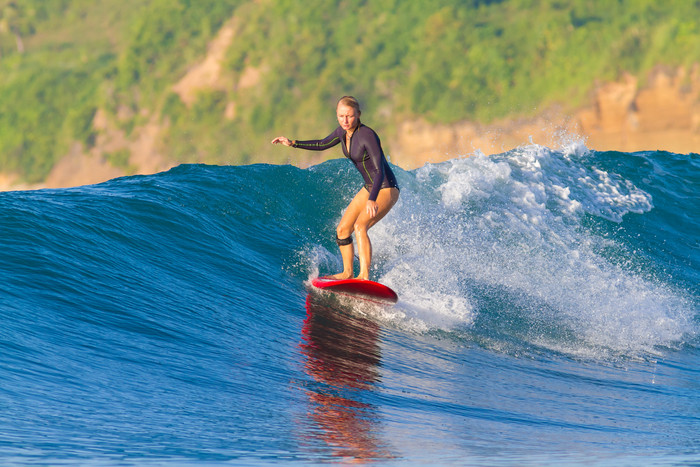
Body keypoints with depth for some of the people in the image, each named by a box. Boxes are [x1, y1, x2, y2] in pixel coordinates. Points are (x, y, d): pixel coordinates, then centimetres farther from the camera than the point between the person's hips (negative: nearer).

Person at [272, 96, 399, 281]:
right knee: (342, 230, 11)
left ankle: (364, 276, -30)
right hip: (369, 188, 9)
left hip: (387, 189, -9)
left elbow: (379, 170, -31)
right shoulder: (343, 131, -1)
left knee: (360, 227, -28)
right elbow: (323, 144, 20)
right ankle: (348, 272, 27)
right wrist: (293, 143, 14)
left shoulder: (367, 135, -26)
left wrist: (372, 200, -43)